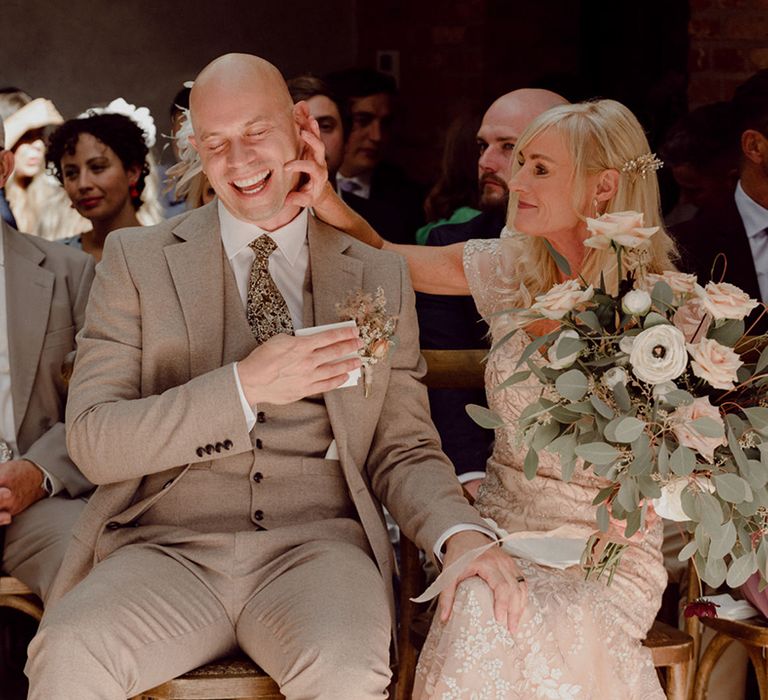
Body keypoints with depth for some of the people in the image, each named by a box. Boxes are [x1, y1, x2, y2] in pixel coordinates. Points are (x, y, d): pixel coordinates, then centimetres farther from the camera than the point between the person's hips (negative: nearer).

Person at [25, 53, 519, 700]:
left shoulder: (380, 277, 14)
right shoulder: (136, 259, 9)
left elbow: (402, 451, 14)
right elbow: (93, 443, -1)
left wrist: (461, 534, -8)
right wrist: (243, 388, -14)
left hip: (317, 547, 1)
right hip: (167, 549, 0)